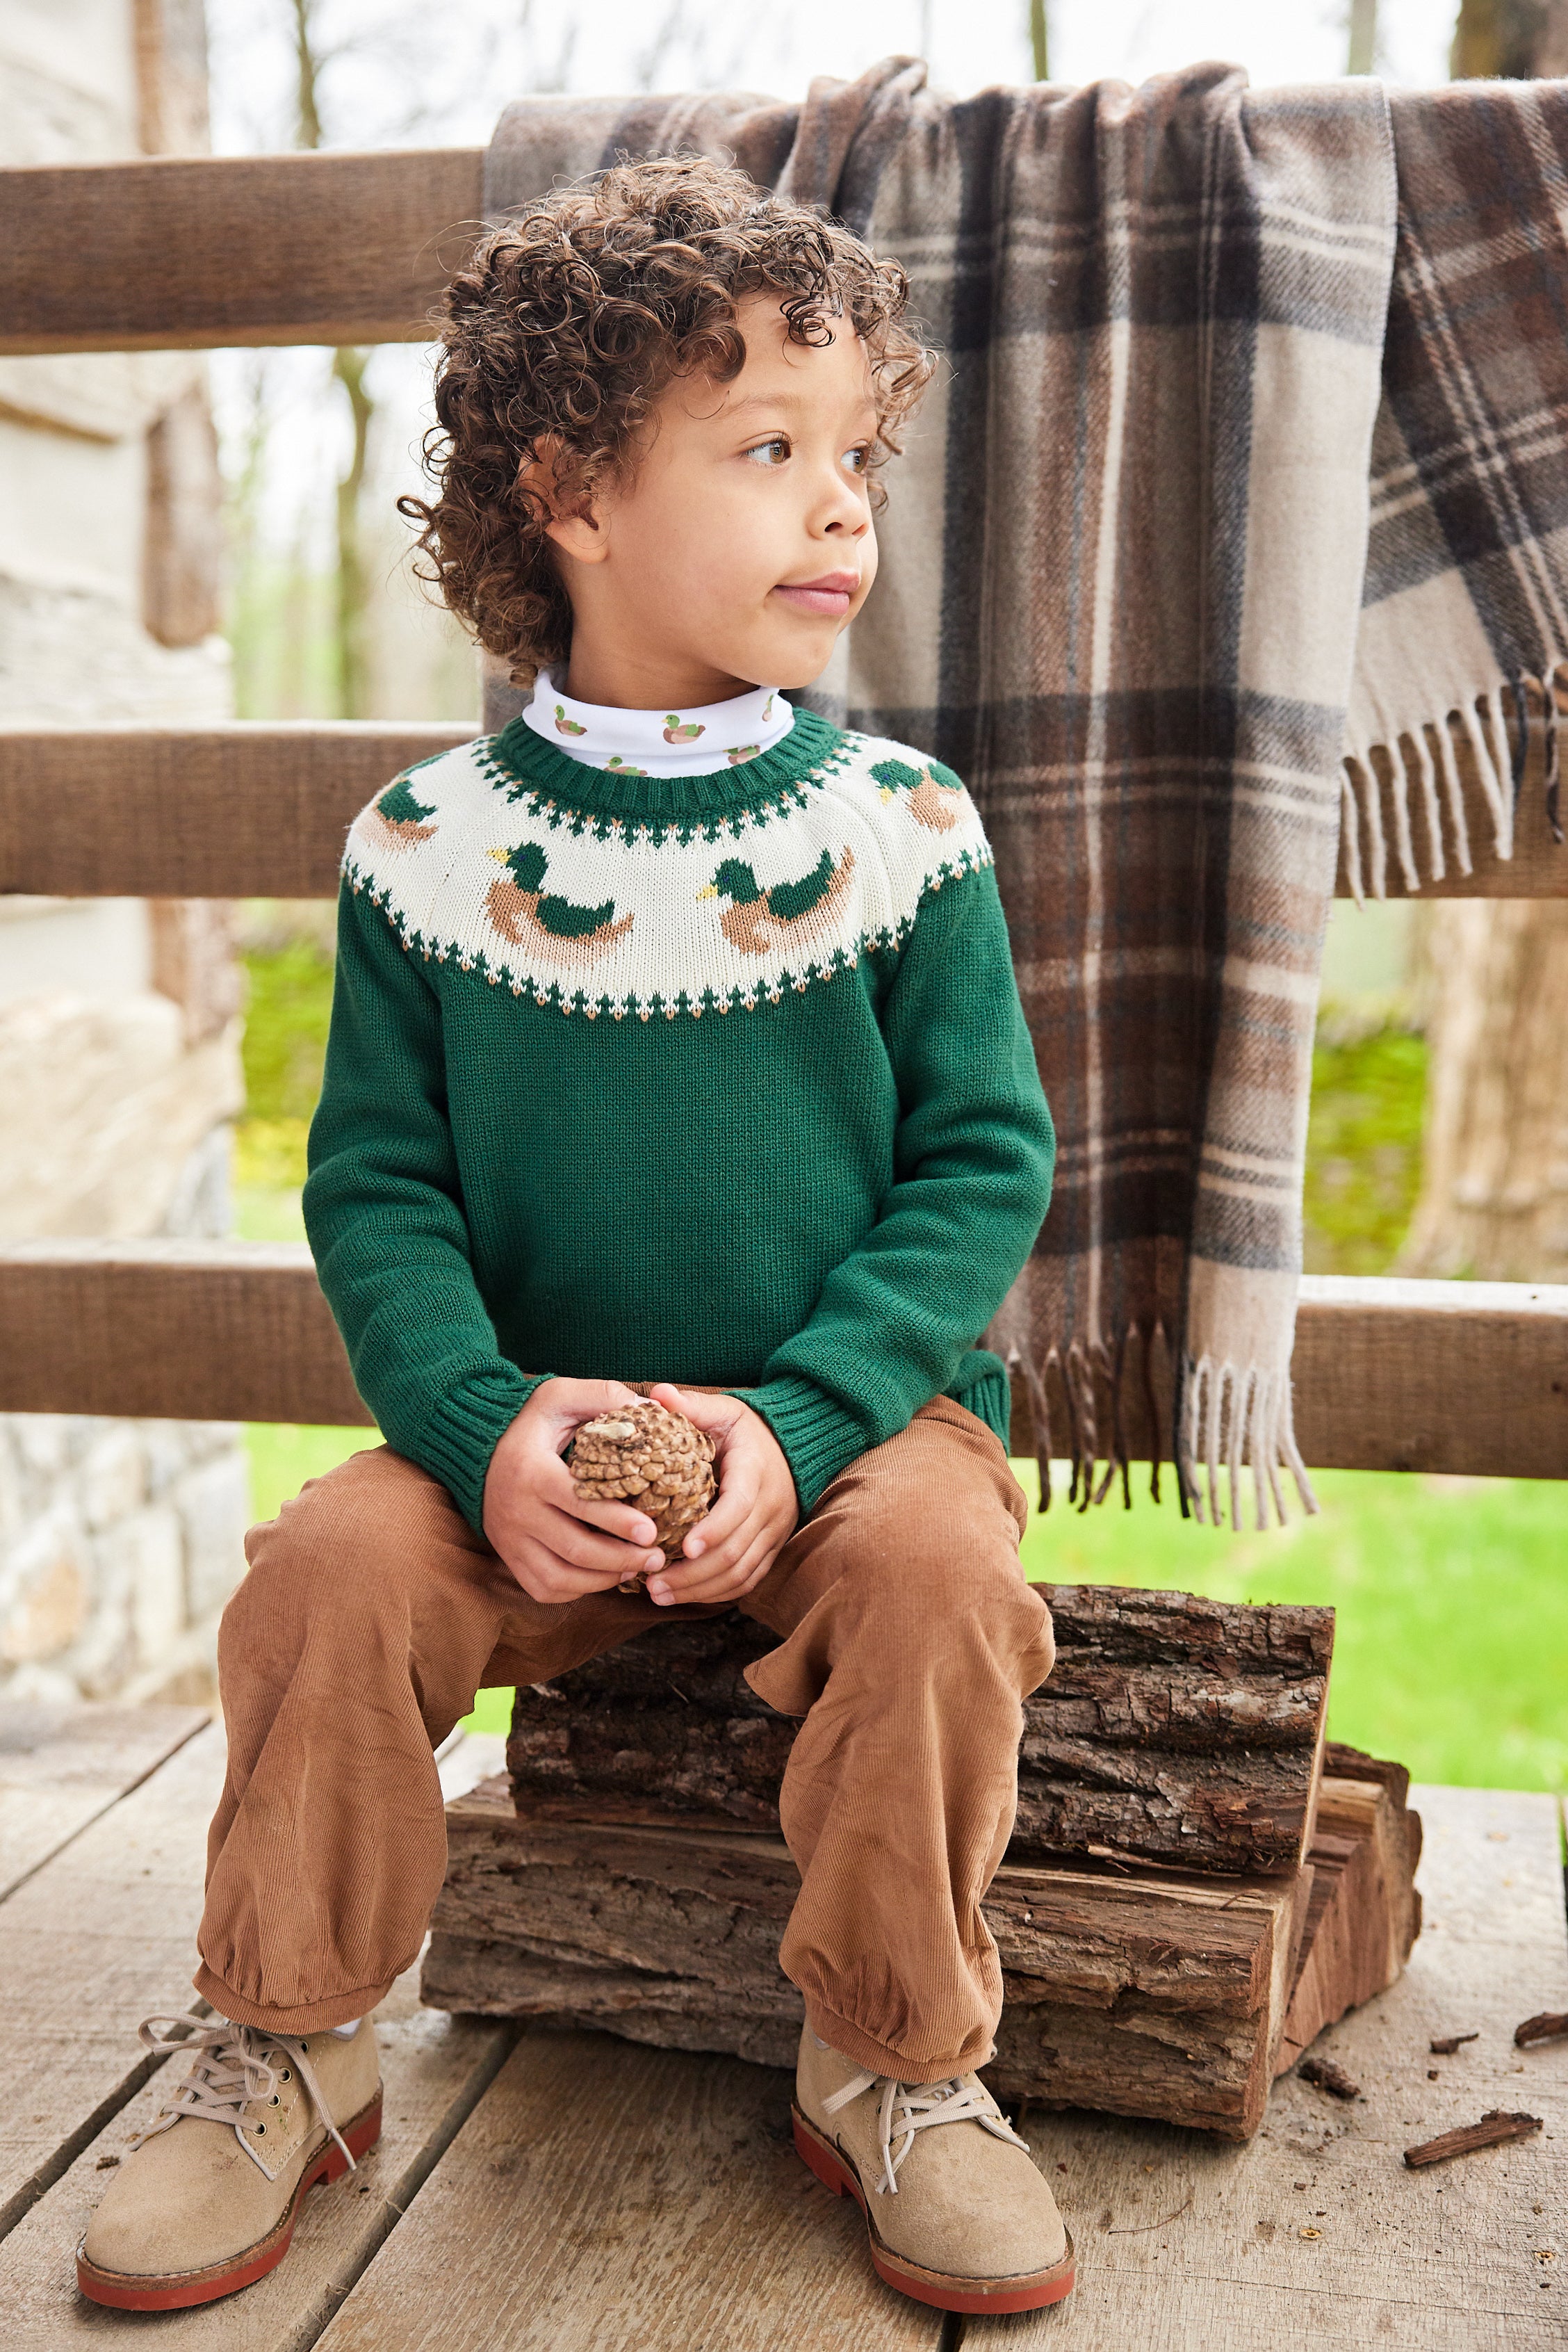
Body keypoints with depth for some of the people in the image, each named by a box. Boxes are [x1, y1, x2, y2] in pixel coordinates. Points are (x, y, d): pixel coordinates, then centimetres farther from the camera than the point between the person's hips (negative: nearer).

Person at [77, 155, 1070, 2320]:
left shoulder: (898, 832, -4)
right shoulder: (430, 848, -2)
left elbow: (985, 1162, -4)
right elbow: (378, 1185, 0)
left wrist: (795, 1418, -18)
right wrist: (486, 1422, -19)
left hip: (856, 1410, 0)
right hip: (538, 1436, 1)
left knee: (938, 1573, -29)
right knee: (331, 1568, -22)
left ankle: (898, 2068, -5)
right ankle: (285, 2052, 2)